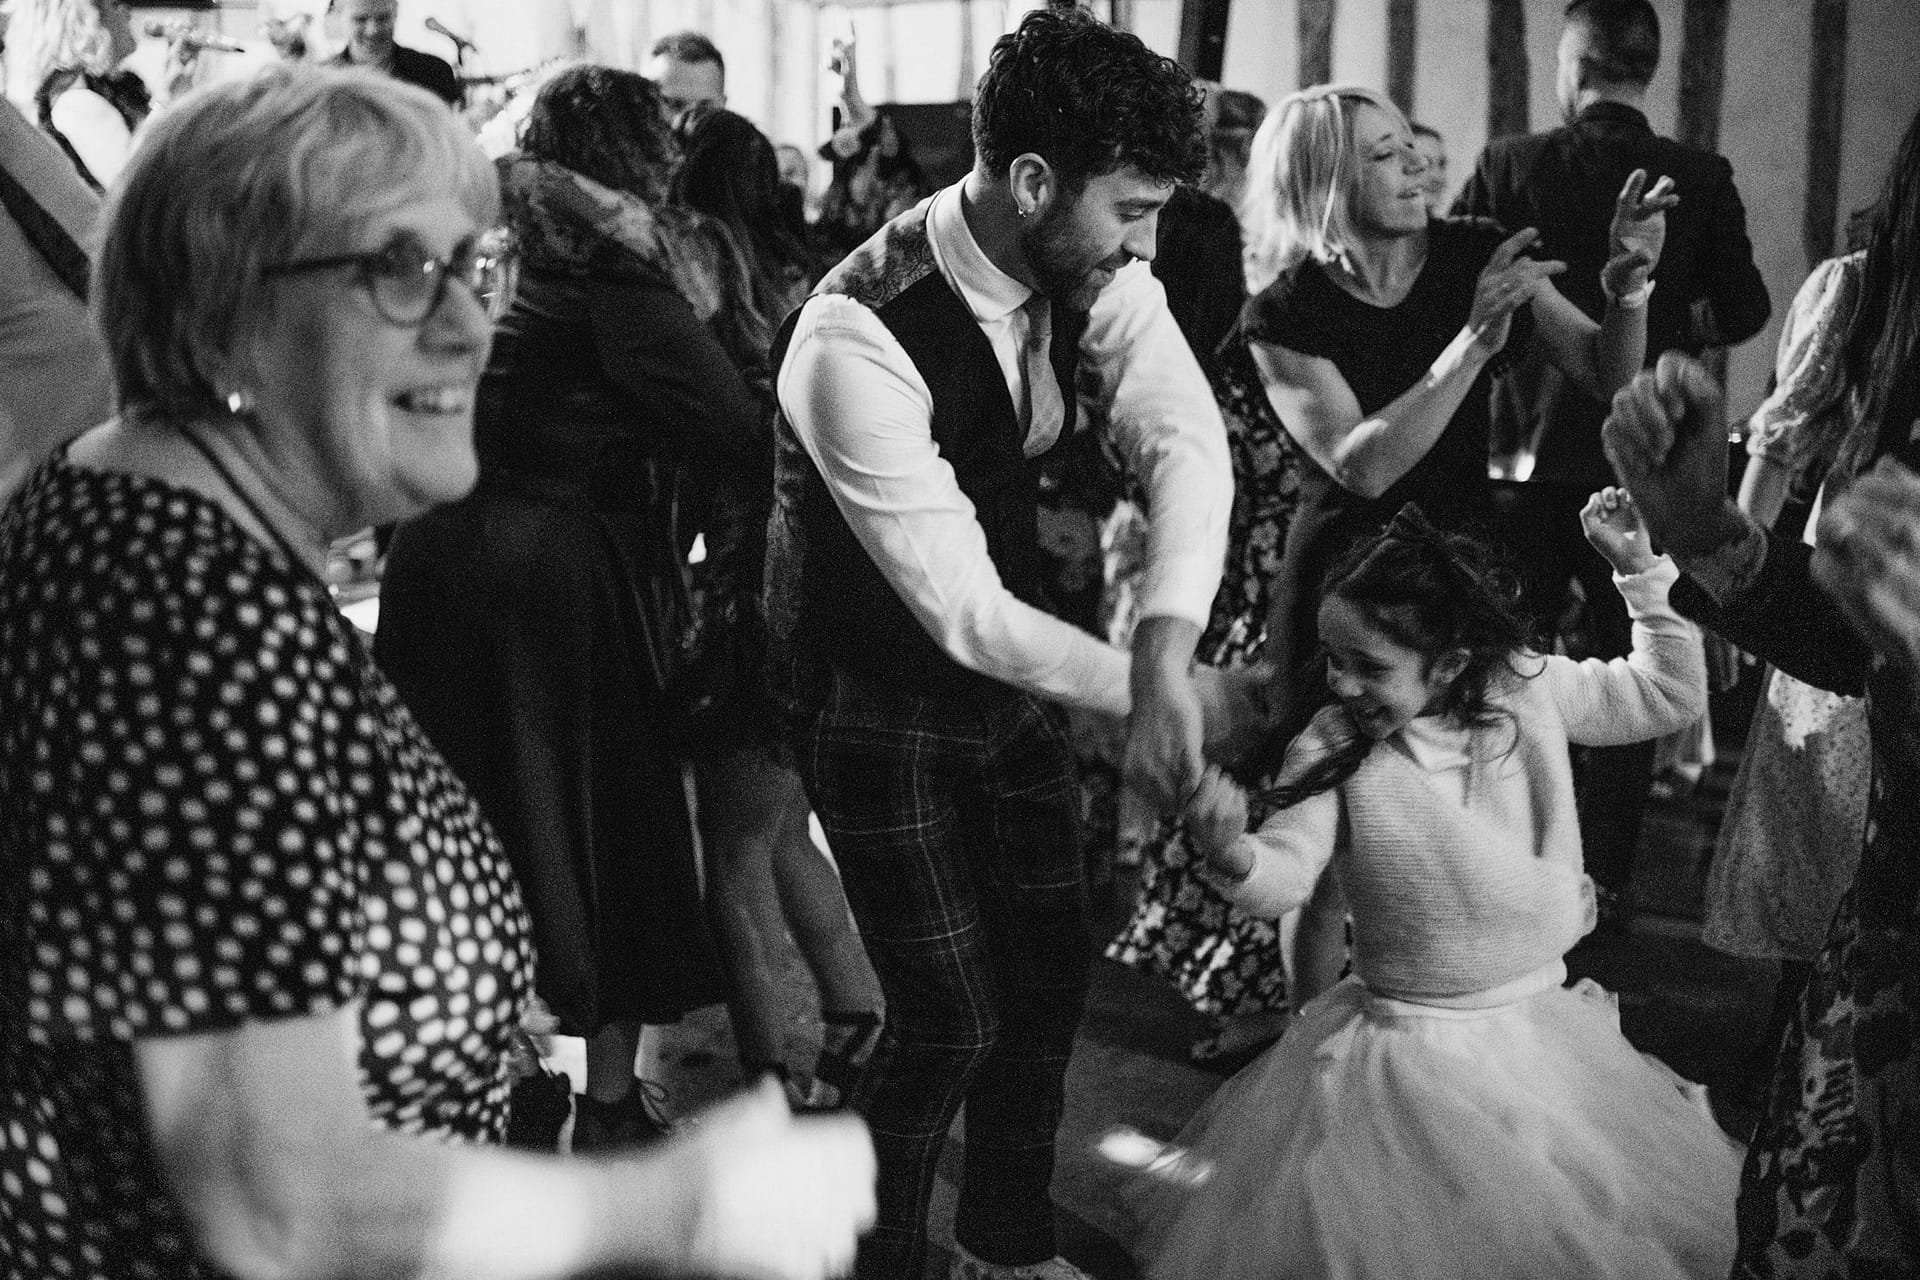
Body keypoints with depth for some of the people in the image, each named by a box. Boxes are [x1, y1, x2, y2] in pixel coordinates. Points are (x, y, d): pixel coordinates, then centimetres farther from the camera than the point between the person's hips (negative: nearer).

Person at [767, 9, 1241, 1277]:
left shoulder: (1092, 267, -12)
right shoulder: (860, 337, -33)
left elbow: (1186, 440, -24)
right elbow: (961, 611, -32)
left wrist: (1164, 654, -40)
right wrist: (1161, 693, -25)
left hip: (1010, 656, 7)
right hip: (878, 692, -7)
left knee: (1054, 967, 14)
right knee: (952, 1016, -4)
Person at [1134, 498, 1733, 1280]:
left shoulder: (1530, 688, -6)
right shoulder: (1330, 748, -13)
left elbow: (1672, 696, 6)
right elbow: (1285, 876, -22)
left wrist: (1642, 572, -3)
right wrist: (1232, 857, -44)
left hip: (1544, 1037, 3)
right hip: (1409, 1059, -2)